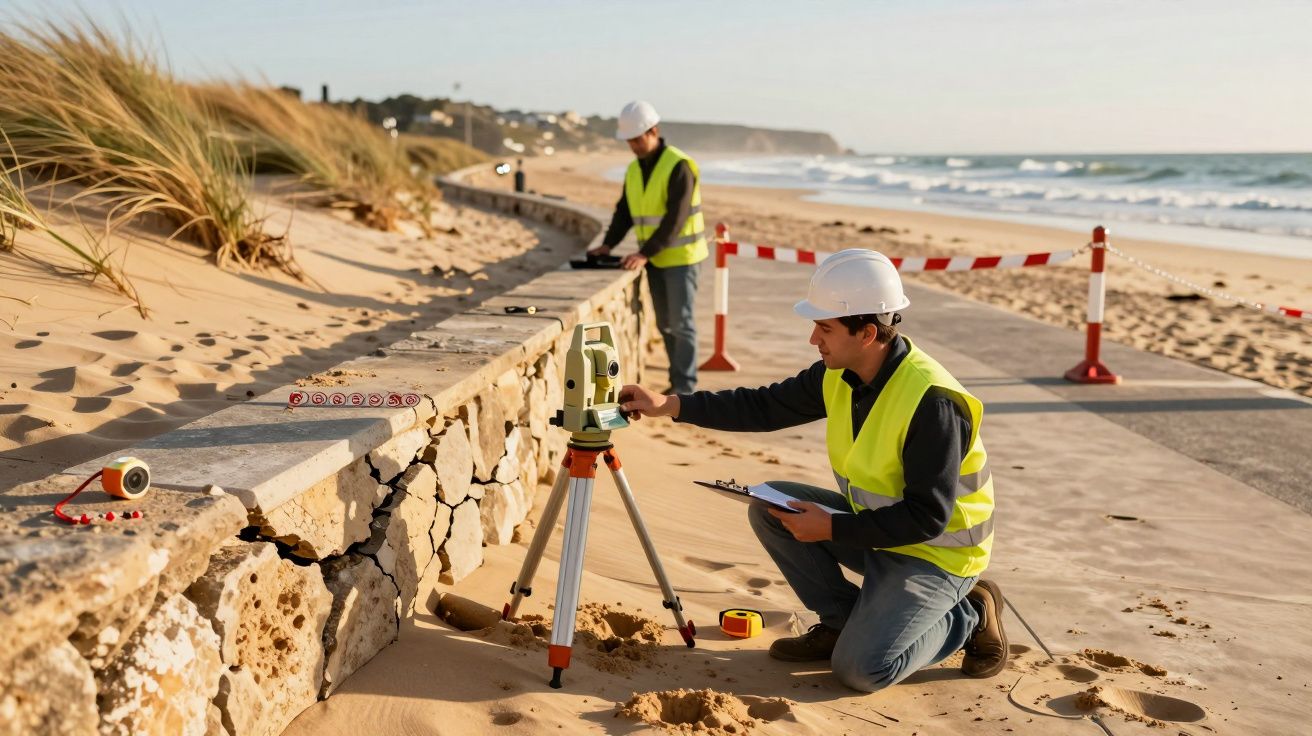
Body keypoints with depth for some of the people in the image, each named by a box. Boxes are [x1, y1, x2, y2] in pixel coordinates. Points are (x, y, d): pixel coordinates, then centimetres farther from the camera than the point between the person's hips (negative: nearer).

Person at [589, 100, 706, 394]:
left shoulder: (679, 166, -16)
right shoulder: (634, 169, 7)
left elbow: (676, 219, -23)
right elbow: (624, 212, 11)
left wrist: (644, 253, -27)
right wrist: (607, 244, -4)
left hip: (681, 256, -7)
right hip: (655, 259, 7)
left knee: (680, 322, -7)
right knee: (665, 324, 11)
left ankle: (685, 387, -2)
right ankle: (678, 382, 19)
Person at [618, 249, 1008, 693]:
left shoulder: (932, 402, -30)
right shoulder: (839, 374, -7)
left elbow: (927, 517, -27)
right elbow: (766, 407, 1)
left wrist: (832, 528, -26)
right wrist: (669, 406, -5)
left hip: (935, 550, -7)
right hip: (872, 526, 8)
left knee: (861, 668, -20)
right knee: (769, 507, -6)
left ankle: (970, 615, 5)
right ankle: (841, 620, 8)